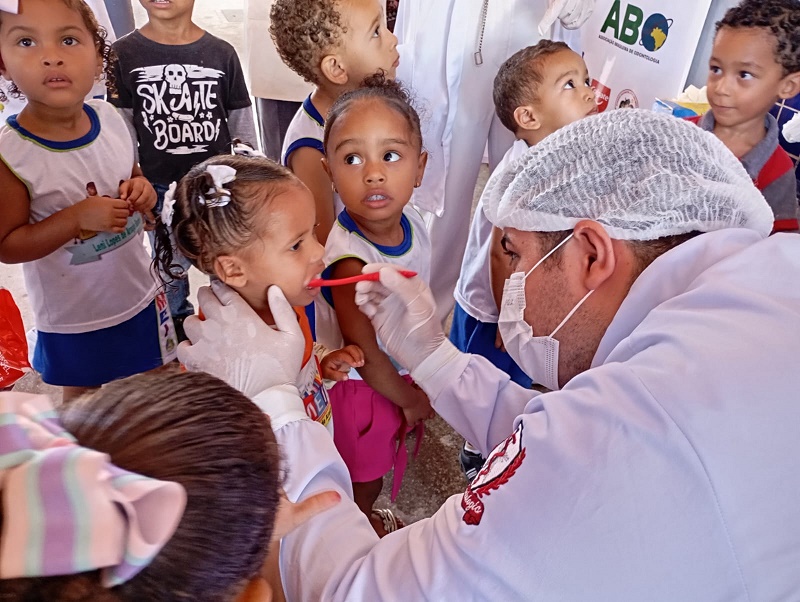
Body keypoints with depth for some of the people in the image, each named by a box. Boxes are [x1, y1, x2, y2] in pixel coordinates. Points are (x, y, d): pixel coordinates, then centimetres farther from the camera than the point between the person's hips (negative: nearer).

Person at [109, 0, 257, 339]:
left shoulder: (222, 53, -4)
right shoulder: (123, 54, -4)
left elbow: (242, 125, 3)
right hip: (160, 189, 0)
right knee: (171, 268, 16)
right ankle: (179, 321, 40)